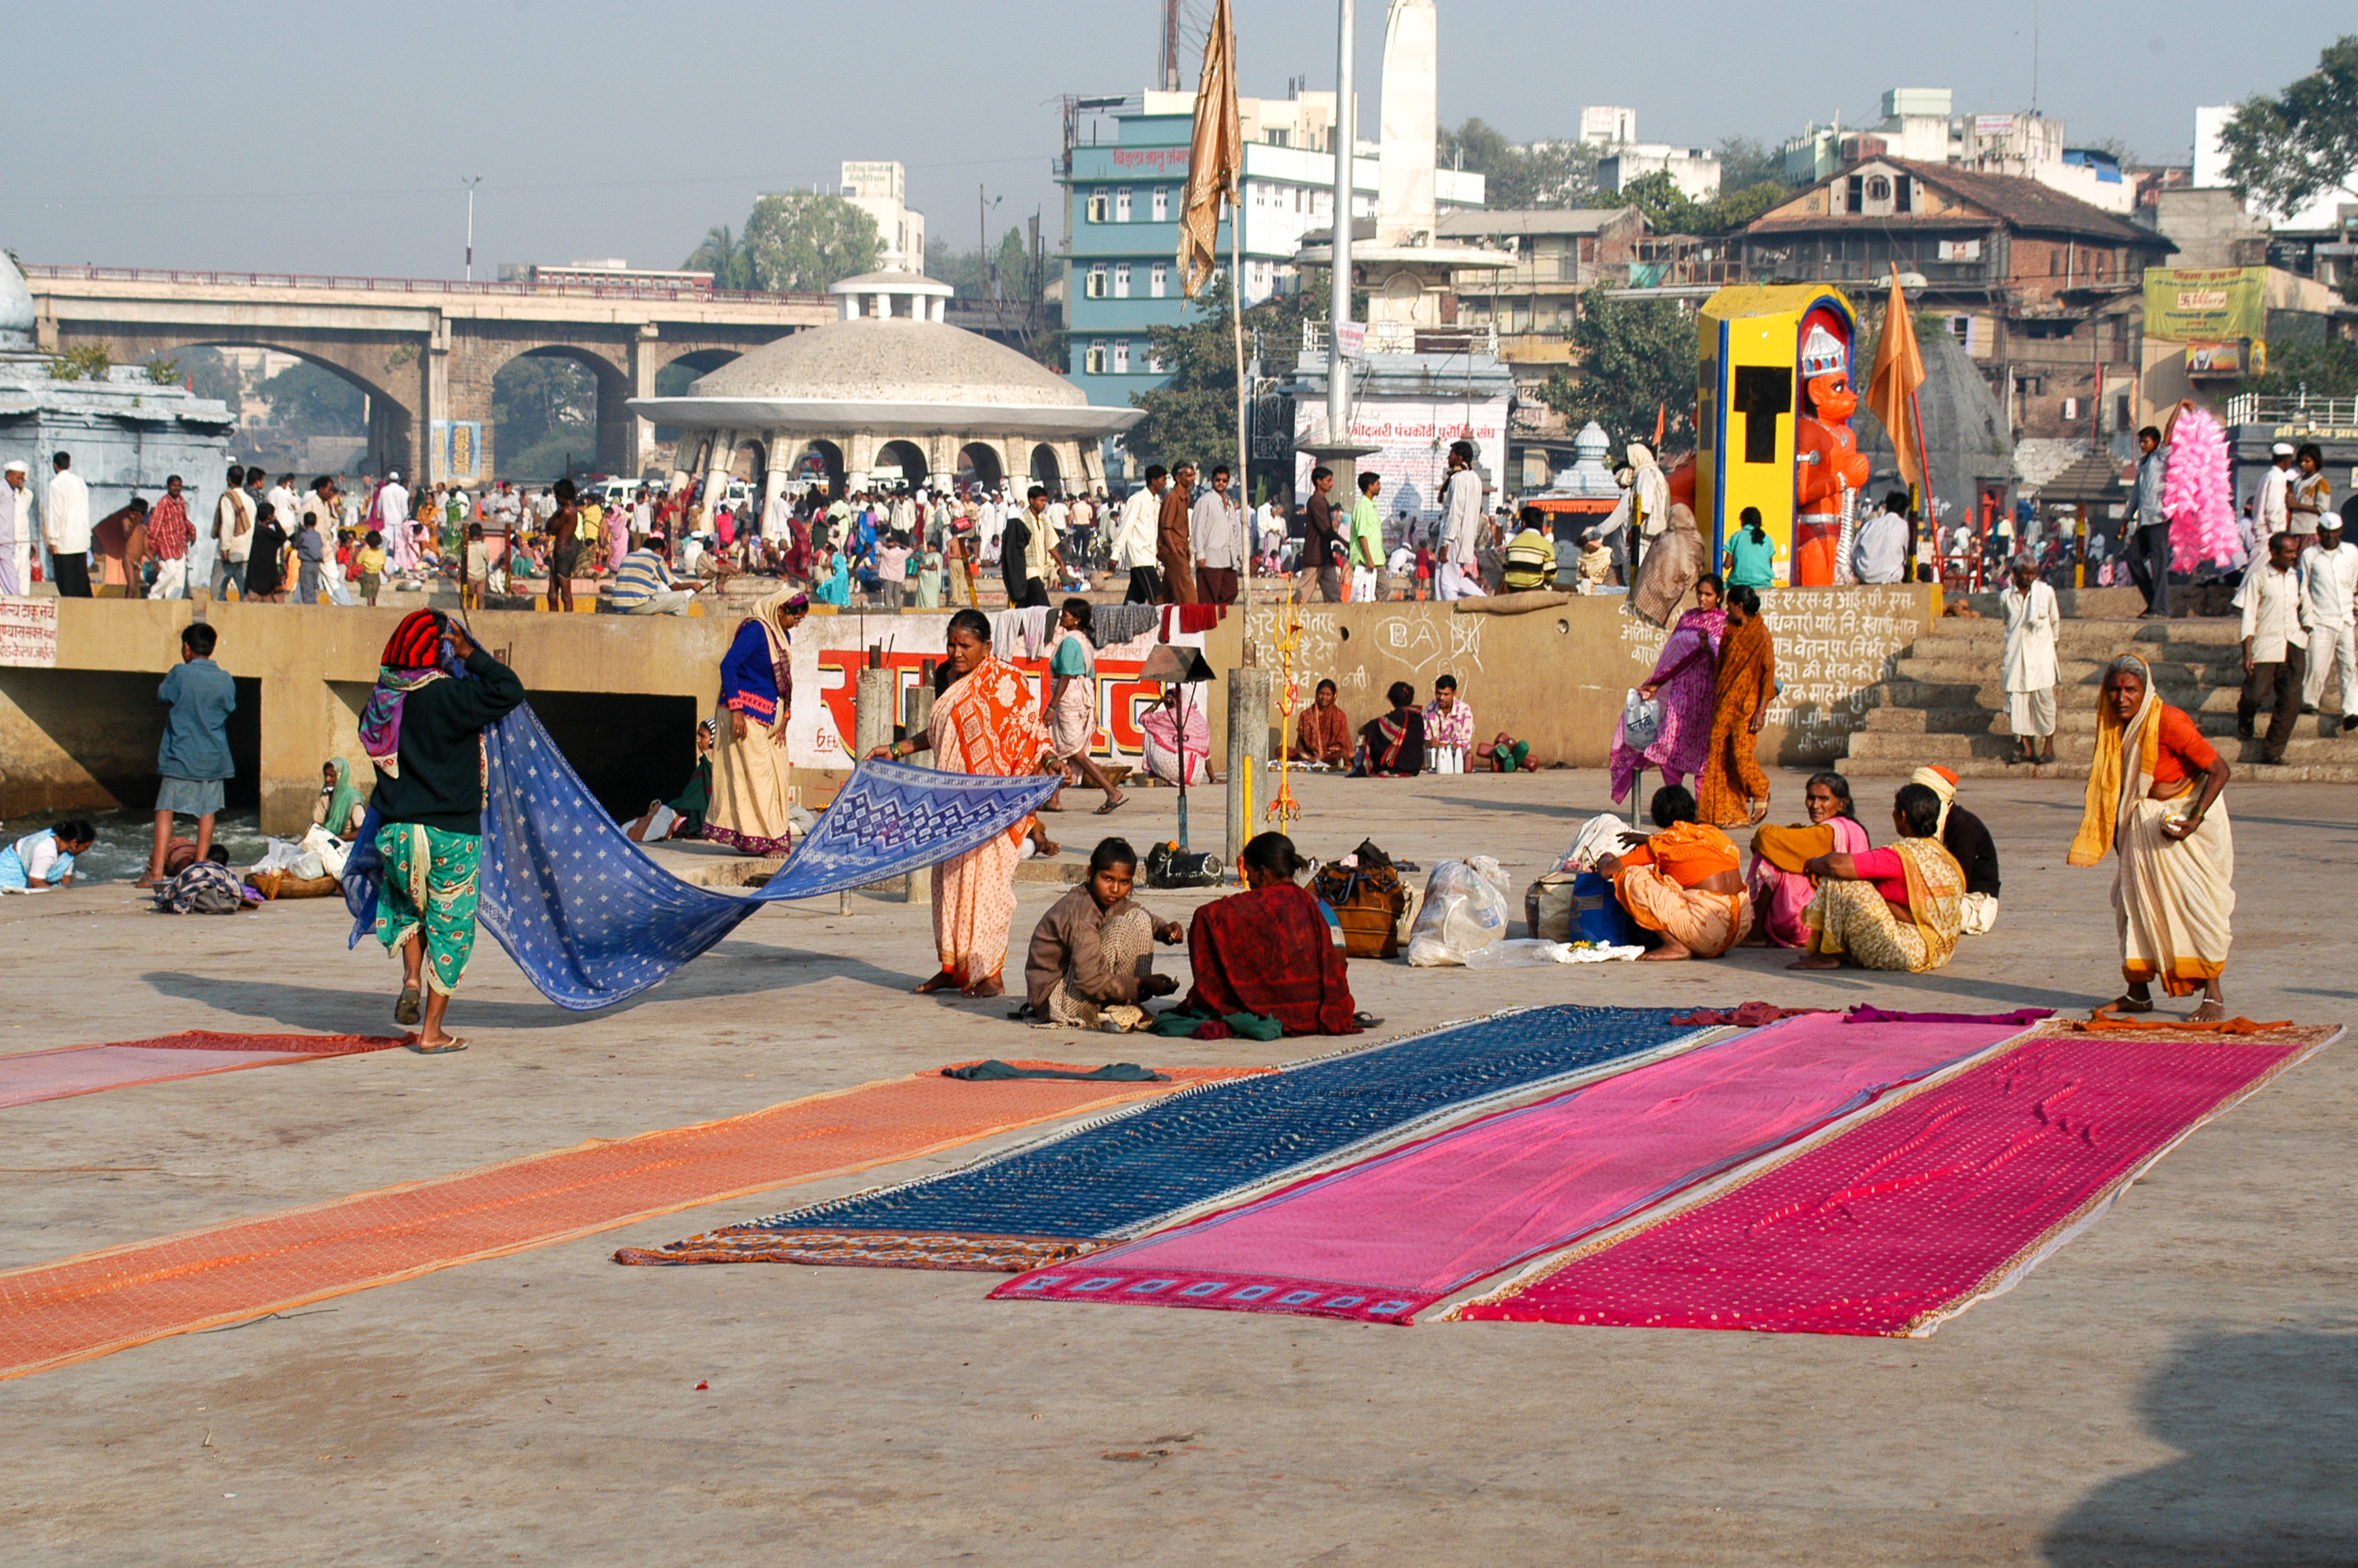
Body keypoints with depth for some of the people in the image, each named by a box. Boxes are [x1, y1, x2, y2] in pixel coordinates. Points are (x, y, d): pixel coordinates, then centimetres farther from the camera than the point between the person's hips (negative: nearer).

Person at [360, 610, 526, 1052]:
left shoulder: (383, 699, 2)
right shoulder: (446, 696, -16)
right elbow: (509, 690, -18)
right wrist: (470, 654, -9)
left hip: (395, 830, 5)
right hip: (450, 833, -5)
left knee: (409, 903, 31)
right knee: (450, 924, 6)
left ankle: (411, 978, 8)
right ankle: (431, 1030, 7)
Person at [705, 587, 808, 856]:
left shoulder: (783, 635, 12)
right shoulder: (755, 630, -15)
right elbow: (728, 665, -20)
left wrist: (785, 718, 9)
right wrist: (736, 709, -23)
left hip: (769, 714, 9)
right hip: (745, 712, -9)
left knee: (776, 773, 7)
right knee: (756, 773, -8)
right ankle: (766, 838, -6)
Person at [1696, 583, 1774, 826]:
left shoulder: (1761, 635, -8)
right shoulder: (1731, 632, 14)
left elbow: (1768, 673, -12)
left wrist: (1761, 710, -17)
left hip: (1746, 705, -7)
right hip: (1724, 703, 7)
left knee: (1741, 753, -13)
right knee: (1720, 754, 0)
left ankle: (1760, 793, 15)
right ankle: (1728, 812, 3)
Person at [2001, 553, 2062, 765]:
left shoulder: (2046, 592, -1)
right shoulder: (2006, 597, 4)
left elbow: (2055, 622, 11)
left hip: (2041, 654, -2)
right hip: (2016, 656, 2)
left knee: (2043, 698, -6)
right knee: (2017, 700, -3)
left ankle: (2048, 747, 3)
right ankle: (2026, 749, 3)